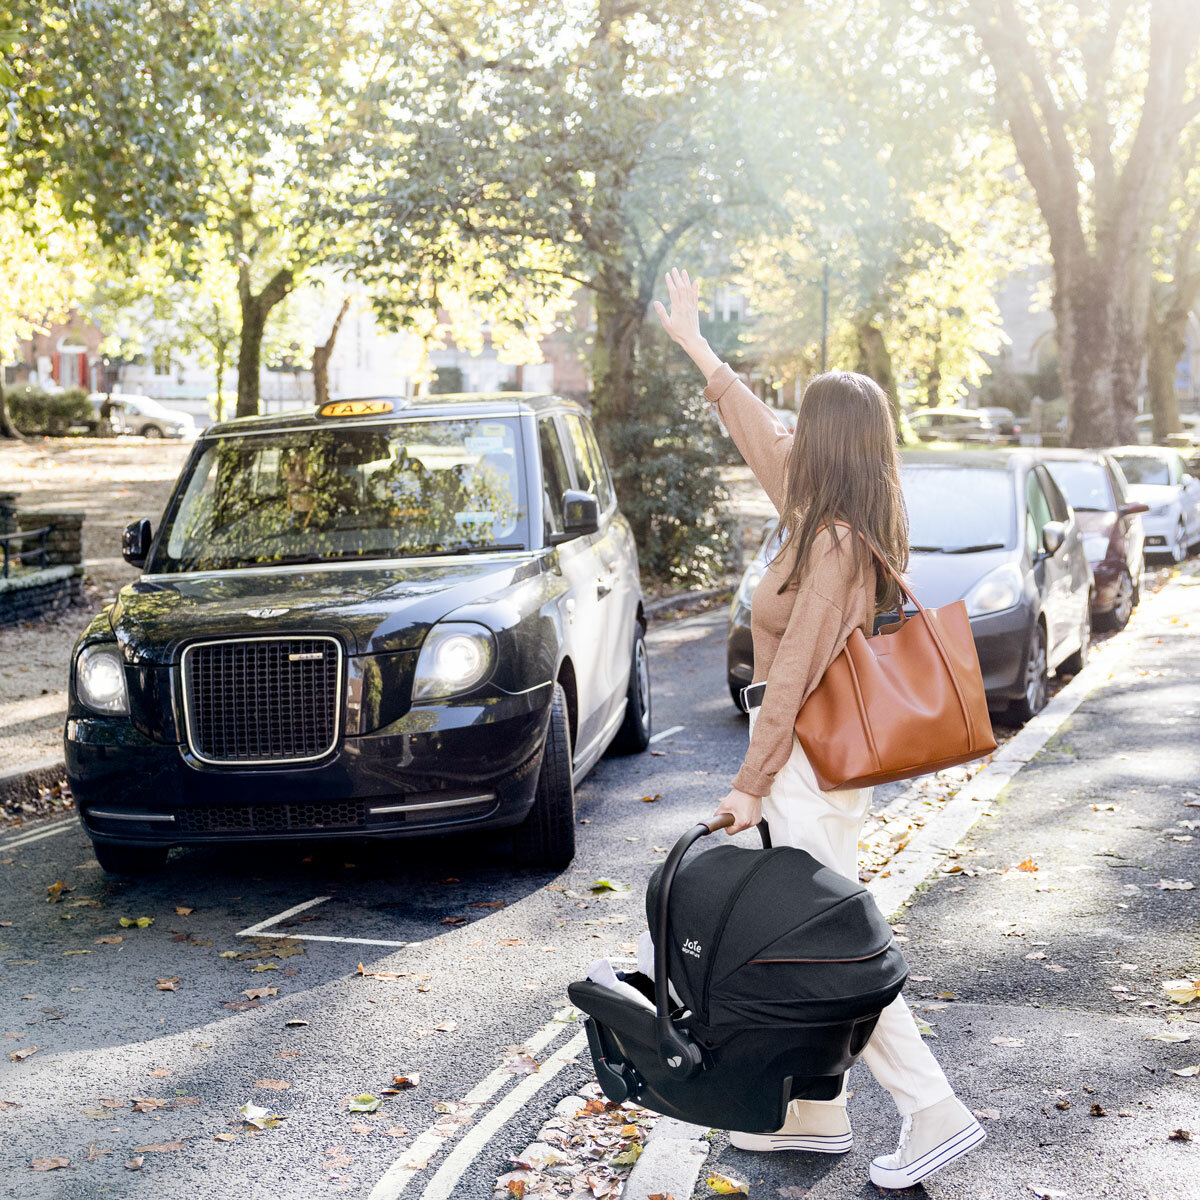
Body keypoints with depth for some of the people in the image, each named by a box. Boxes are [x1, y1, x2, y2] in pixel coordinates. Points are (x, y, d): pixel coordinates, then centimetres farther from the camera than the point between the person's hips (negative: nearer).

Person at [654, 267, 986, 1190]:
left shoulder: (833, 542, -20)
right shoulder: (839, 522, 7)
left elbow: (792, 680, -20)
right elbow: (760, 436, 19)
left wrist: (749, 784, -14)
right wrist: (696, 347, 29)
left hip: (813, 767, -10)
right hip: (832, 760, 10)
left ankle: (935, 1113, 2)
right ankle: (815, 1112, 27)